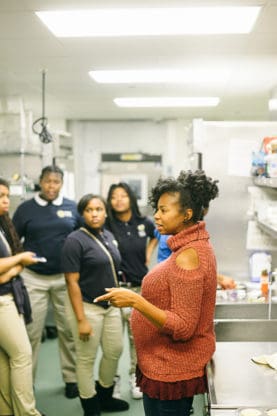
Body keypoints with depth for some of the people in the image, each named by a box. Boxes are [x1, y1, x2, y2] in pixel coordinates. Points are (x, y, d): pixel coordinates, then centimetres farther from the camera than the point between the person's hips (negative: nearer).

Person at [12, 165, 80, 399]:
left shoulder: (72, 208, 4)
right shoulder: (26, 208, 1)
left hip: (65, 277, 1)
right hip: (34, 279, -1)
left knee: (68, 329, 8)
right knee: (31, 332, 3)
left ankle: (72, 378, 20)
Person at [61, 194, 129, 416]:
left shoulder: (109, 236, 6)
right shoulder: (75, 240, -14)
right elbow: (72, 282, -17)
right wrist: (81, 320, -19)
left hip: (111, 306, 7)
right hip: (87, 306, -7)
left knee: (114, 351, 15)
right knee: (87, 359, 5)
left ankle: (105, 396, 37)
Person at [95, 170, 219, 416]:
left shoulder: (188, 256, -23)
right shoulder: (198, 245, 7)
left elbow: (182, 328, -26)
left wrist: (135, 301, -30)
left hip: (171, 371, -10)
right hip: (172, 366, 10)